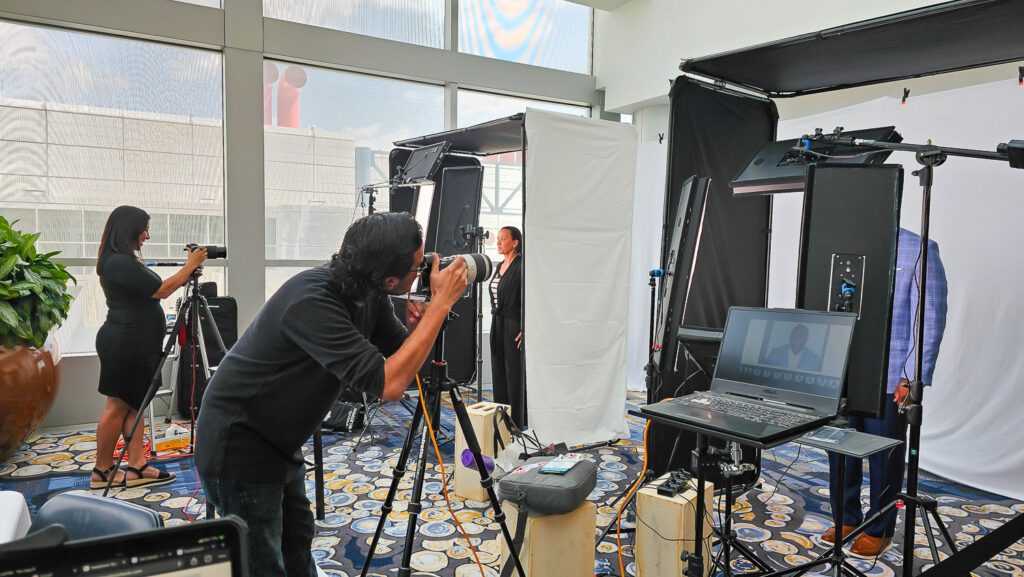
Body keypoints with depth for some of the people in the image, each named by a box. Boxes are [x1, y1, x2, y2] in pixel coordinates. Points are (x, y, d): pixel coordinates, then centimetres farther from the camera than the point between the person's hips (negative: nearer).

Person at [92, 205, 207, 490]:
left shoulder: (125, 261, 15)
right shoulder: (119, 263, -18)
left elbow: (153, 290, 19)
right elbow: (162, 290, -18)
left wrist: (186, 276, 10)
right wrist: (191, 265, -9)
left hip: (135, 344, 10)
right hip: (124, 344, -10)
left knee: (133, 404, 9)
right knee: (118, 406, -1)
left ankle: (137, 466, 12)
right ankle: (102, 472, 12)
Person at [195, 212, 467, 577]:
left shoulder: (370, 296, -7)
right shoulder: (312, 300, -34)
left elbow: (401, 359, 3)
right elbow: (388, 385, -38)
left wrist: (418, 323, -20)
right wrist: (442, 302, -33)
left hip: (280, 444, 9)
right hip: (238, 447, -9)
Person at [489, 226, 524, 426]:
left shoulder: (521, 266, -12)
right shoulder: (500, 266, 14)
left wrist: (526, 330, -22)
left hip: (515, 326, -9)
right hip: (497, 325, 9)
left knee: (515, 375, -2)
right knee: (499, 374, 12)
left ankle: (517, 423, 7)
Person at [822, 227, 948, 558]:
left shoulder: (919, 251, -6)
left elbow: (930, 319, -9)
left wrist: (913, 378, -13)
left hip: (889, 379, -5)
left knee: (884, 457, 8)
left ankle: (879, 531, 26)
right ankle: (847, 520, 29)